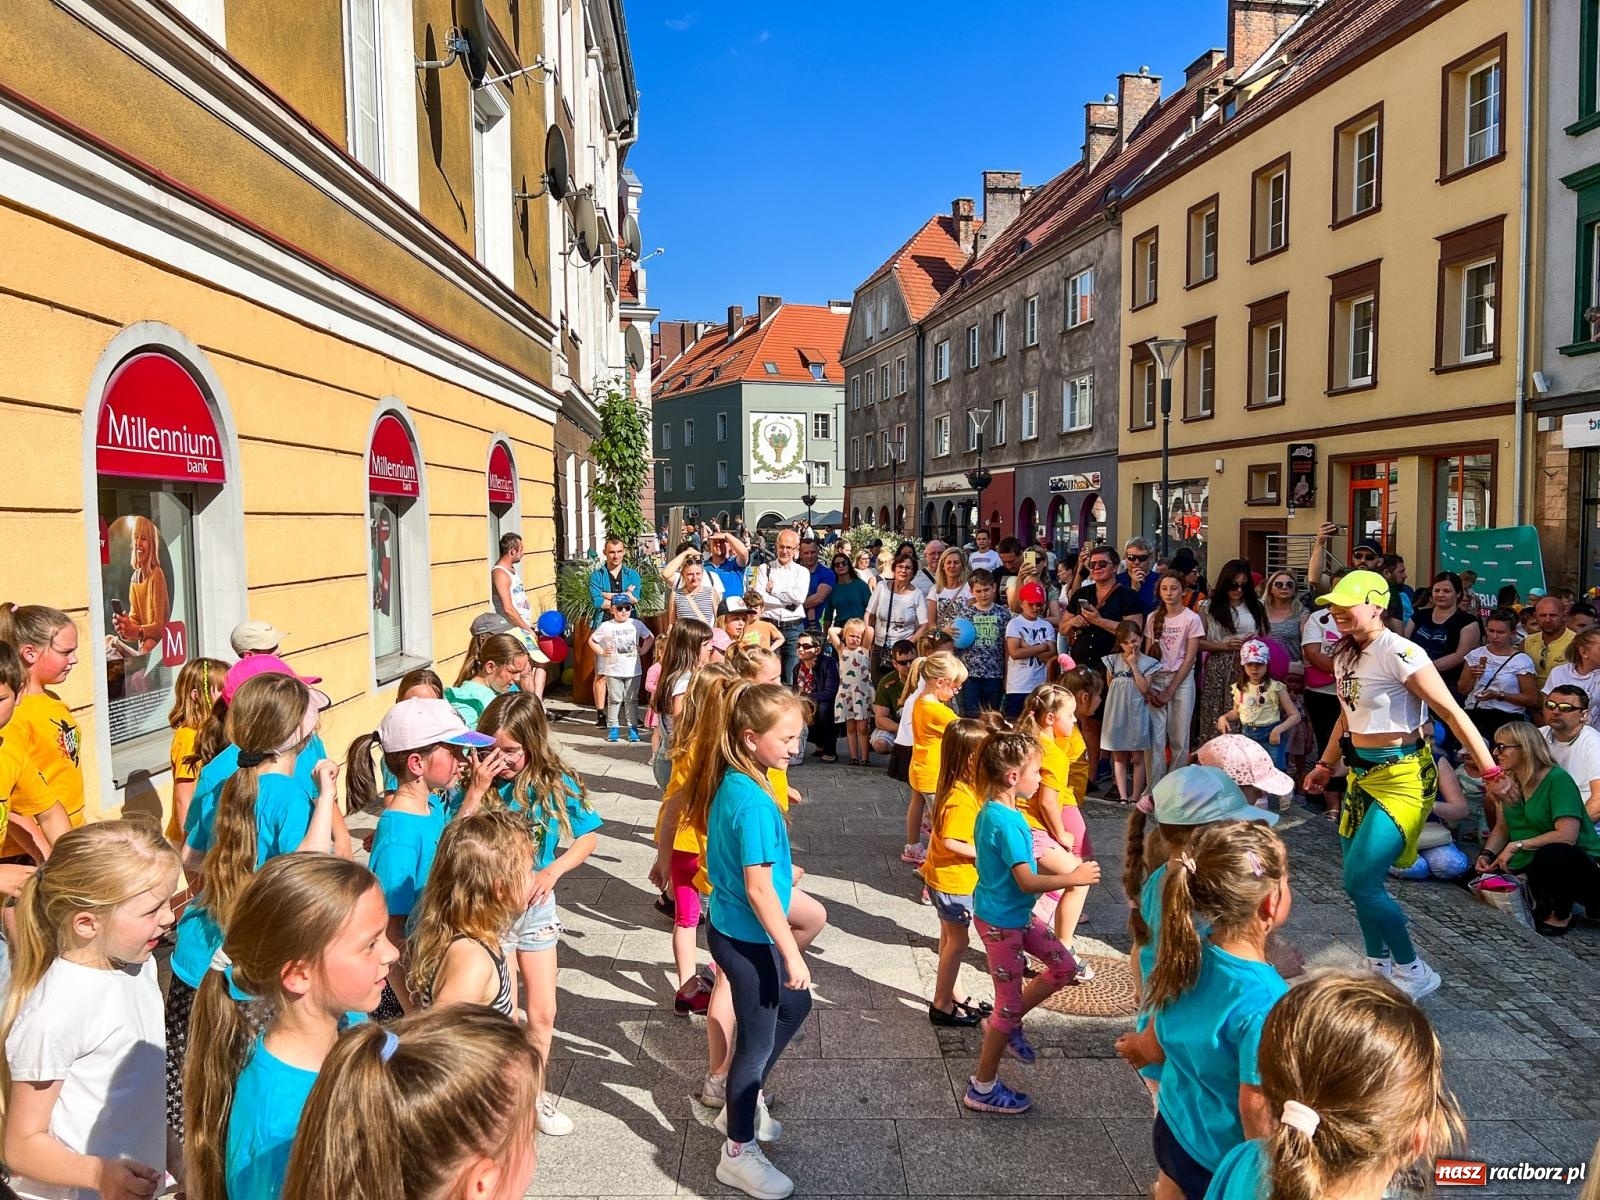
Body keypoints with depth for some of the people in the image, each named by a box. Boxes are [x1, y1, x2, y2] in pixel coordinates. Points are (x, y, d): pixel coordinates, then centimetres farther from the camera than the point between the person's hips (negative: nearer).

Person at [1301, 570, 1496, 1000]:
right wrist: (1324, 765, 26)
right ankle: (1380, 969, 31)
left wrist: (1491, 771, -21)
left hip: (1402, 776, -8)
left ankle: (1414, 973, 10)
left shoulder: (1400, 653, -19)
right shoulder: (1344, 654, 7)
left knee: (1360, 883, -10)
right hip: (1362, 774, 8)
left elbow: (1451, 712, -18)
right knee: (1361, 880, 13)